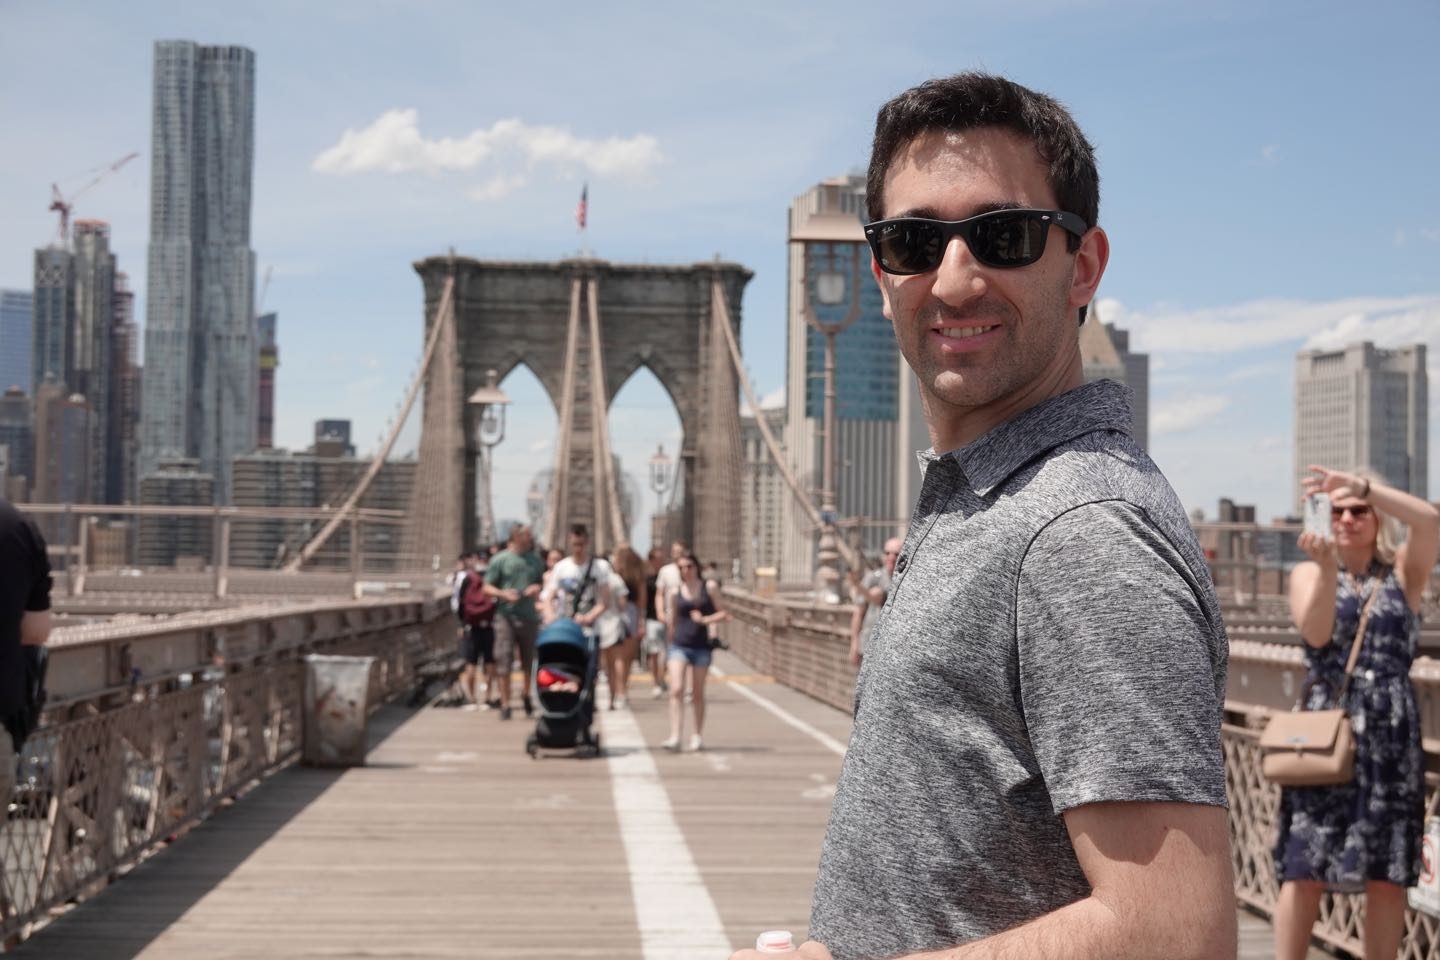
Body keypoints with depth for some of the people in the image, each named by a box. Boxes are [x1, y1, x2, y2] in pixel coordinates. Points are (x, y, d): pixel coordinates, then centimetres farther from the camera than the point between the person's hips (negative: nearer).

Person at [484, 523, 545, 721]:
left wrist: (537, 588, -2)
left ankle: (526, 695, 33)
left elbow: (544, 583, 21)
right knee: (504, 662, -6)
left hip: (529, 616, 3)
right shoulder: (500, 559, -1)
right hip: (506, 615, -3)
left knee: (529, 660, 12)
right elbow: (487, 587, 1)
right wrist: (503, 593, -17)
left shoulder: (536, 560, 10)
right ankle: (505, 704, 0)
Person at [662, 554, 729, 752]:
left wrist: (705, 619, -14)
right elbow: (672, 622, 13)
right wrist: (668, 649, 15)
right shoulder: (675, 593, 6)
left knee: (698, 694, 8)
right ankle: (675, 736, -18)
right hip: (679, 645, 0)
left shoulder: (709, 588, 3)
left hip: (701, 646, 0)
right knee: (676, 690, -14)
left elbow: (723, 614, 2)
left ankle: (698, 735, 22)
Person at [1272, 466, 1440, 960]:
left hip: (1391, 733, 1)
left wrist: (1358, 481, -18)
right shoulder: (1308, 572, 10)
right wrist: (1328, 570, -23)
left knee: (1387, 874, 1)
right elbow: (1315, 632, -10)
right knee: (1305, 867, -6)